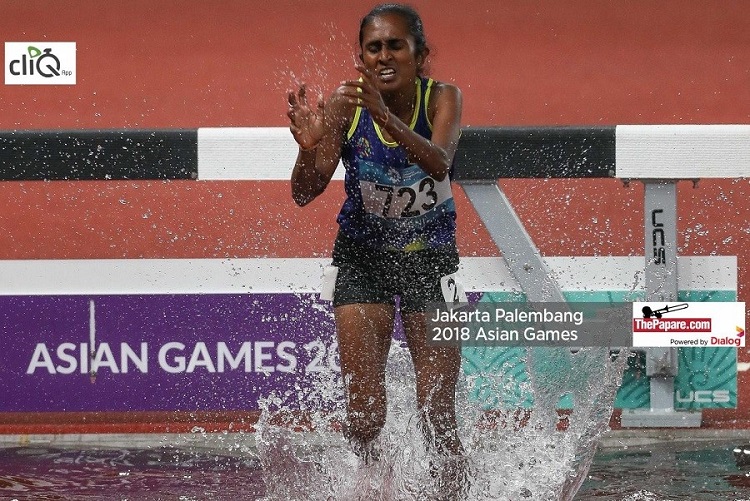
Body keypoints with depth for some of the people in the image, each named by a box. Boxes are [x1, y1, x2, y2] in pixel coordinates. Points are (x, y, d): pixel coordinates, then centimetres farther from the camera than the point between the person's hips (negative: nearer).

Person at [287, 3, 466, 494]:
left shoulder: (442, 98, -15)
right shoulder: (344, 105, -15)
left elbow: (439, 163, -36)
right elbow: (305, 193, -20)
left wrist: (384, 115, -51)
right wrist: (309, 148, -42)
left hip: (430, 257, 0)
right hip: (364, 260, 0)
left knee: (438, 419, -3)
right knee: (364, 415, -5)